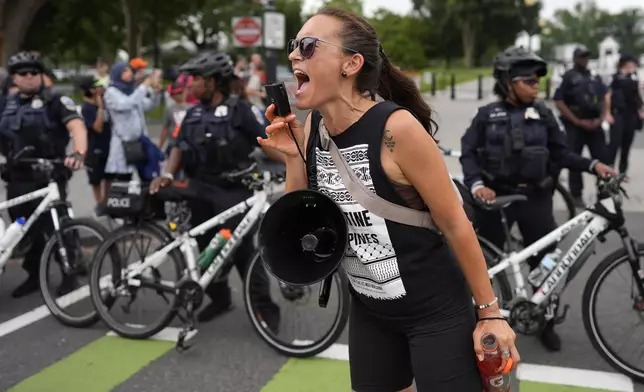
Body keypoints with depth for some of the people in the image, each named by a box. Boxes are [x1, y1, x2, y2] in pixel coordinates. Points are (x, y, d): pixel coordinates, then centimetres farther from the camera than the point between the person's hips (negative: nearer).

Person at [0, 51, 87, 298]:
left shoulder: (55, 101, -4)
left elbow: (76, 125, -19)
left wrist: (79, 153, -37)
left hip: (48, 178, -6)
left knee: (57, 230, -4)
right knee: (27, 232, 14)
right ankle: (34, 276, 29)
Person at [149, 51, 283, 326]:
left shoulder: (237, 109, -4)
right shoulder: (193, 114, 13)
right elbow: (179, 147, 12)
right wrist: (168, 174, -6)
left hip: (233, 192, -6)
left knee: (243, 251, -7)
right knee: (207, 250, 12)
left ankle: (265, 306, 3)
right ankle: (219, 299, 29)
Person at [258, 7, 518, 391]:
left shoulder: (396, 128, -24)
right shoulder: (311, 128, -5)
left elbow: (455, 223, -17)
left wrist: (489, 312, -9)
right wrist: (293, 157, -14)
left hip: (435, 312, -6)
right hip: (369, 309, 6)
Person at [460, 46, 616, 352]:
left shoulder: (542, 114, 2)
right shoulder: (488, 115, -2)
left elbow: (560, 153, 4)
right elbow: (469, 154, -4)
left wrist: (593, 165, -9)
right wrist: (477, 184, -20)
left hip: (535, 197, 2)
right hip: (497, 197, -1)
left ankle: (546, 324, 26)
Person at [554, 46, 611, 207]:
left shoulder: (594, 76, 12)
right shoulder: (567, 77, -4)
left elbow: (604, 98, 15)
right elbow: (559, 102, -11)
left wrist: (601, 118, -2)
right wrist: (578, 121, -14)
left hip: (594, 124, 5)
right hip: (575, 125, -4)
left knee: (603, 158, 2)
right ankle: (576, 195, 7)